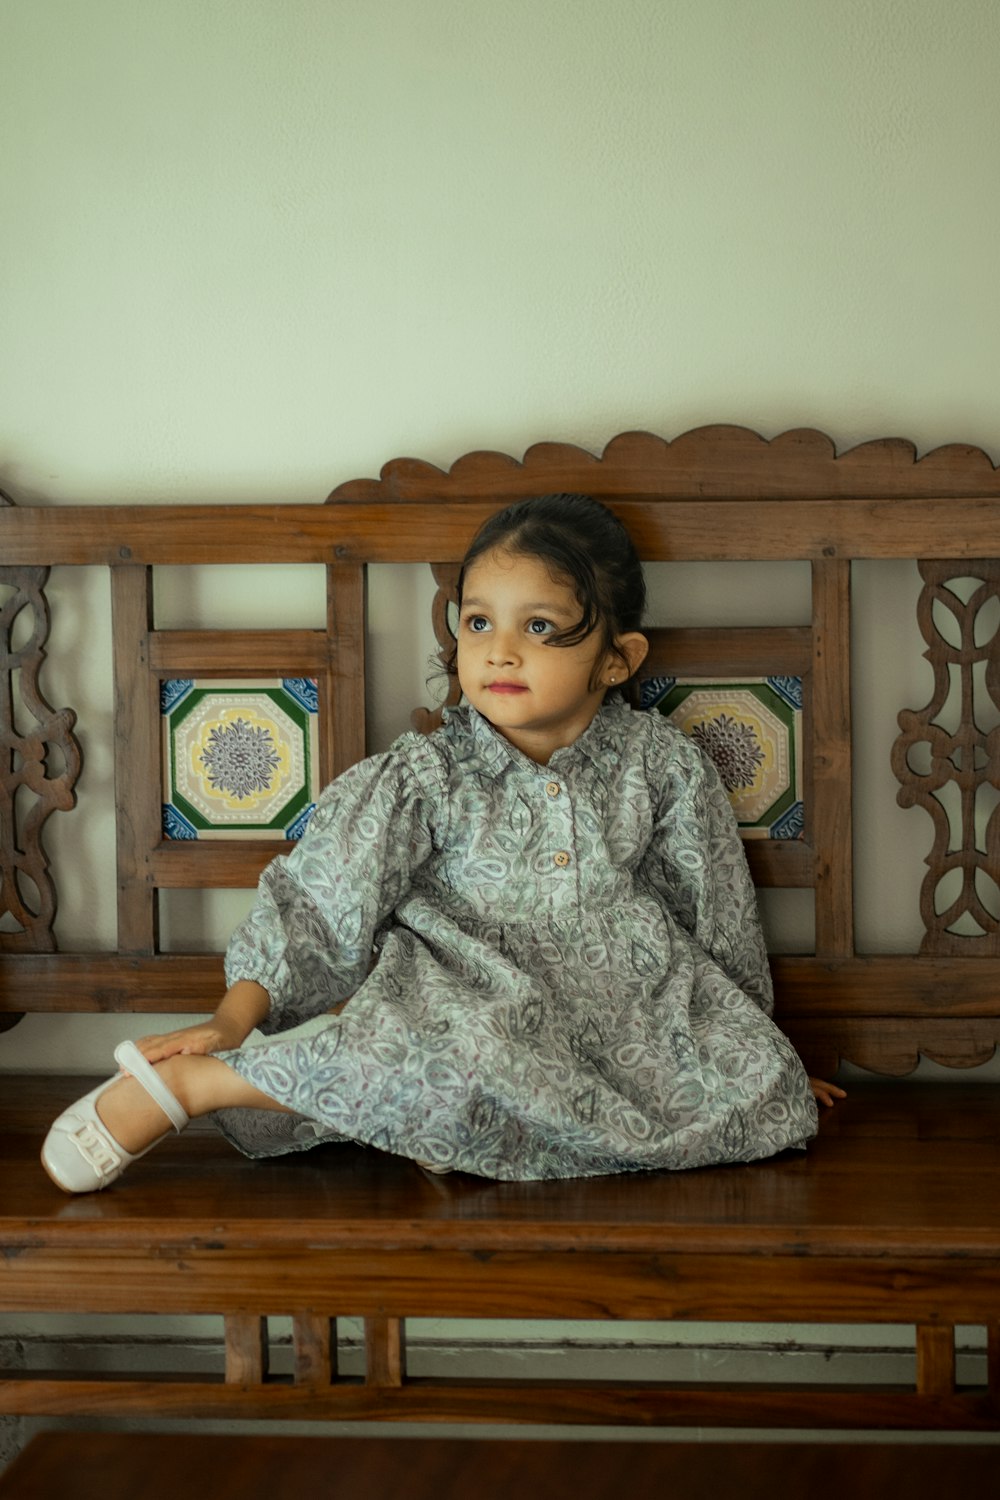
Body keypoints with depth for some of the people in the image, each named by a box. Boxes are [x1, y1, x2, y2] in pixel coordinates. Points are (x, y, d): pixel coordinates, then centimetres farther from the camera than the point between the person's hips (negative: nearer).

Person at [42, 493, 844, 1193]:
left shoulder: (662, 765, 4)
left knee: (768, 1093, -18)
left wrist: (759, 1054, 19)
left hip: (625, 1003, 4)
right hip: (470, 994, -4)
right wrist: (235, 1019, -18)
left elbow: (718, 909, 13)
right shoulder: (425, 777, -2)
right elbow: (319, 899, -6)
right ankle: (186, 1082, -23)